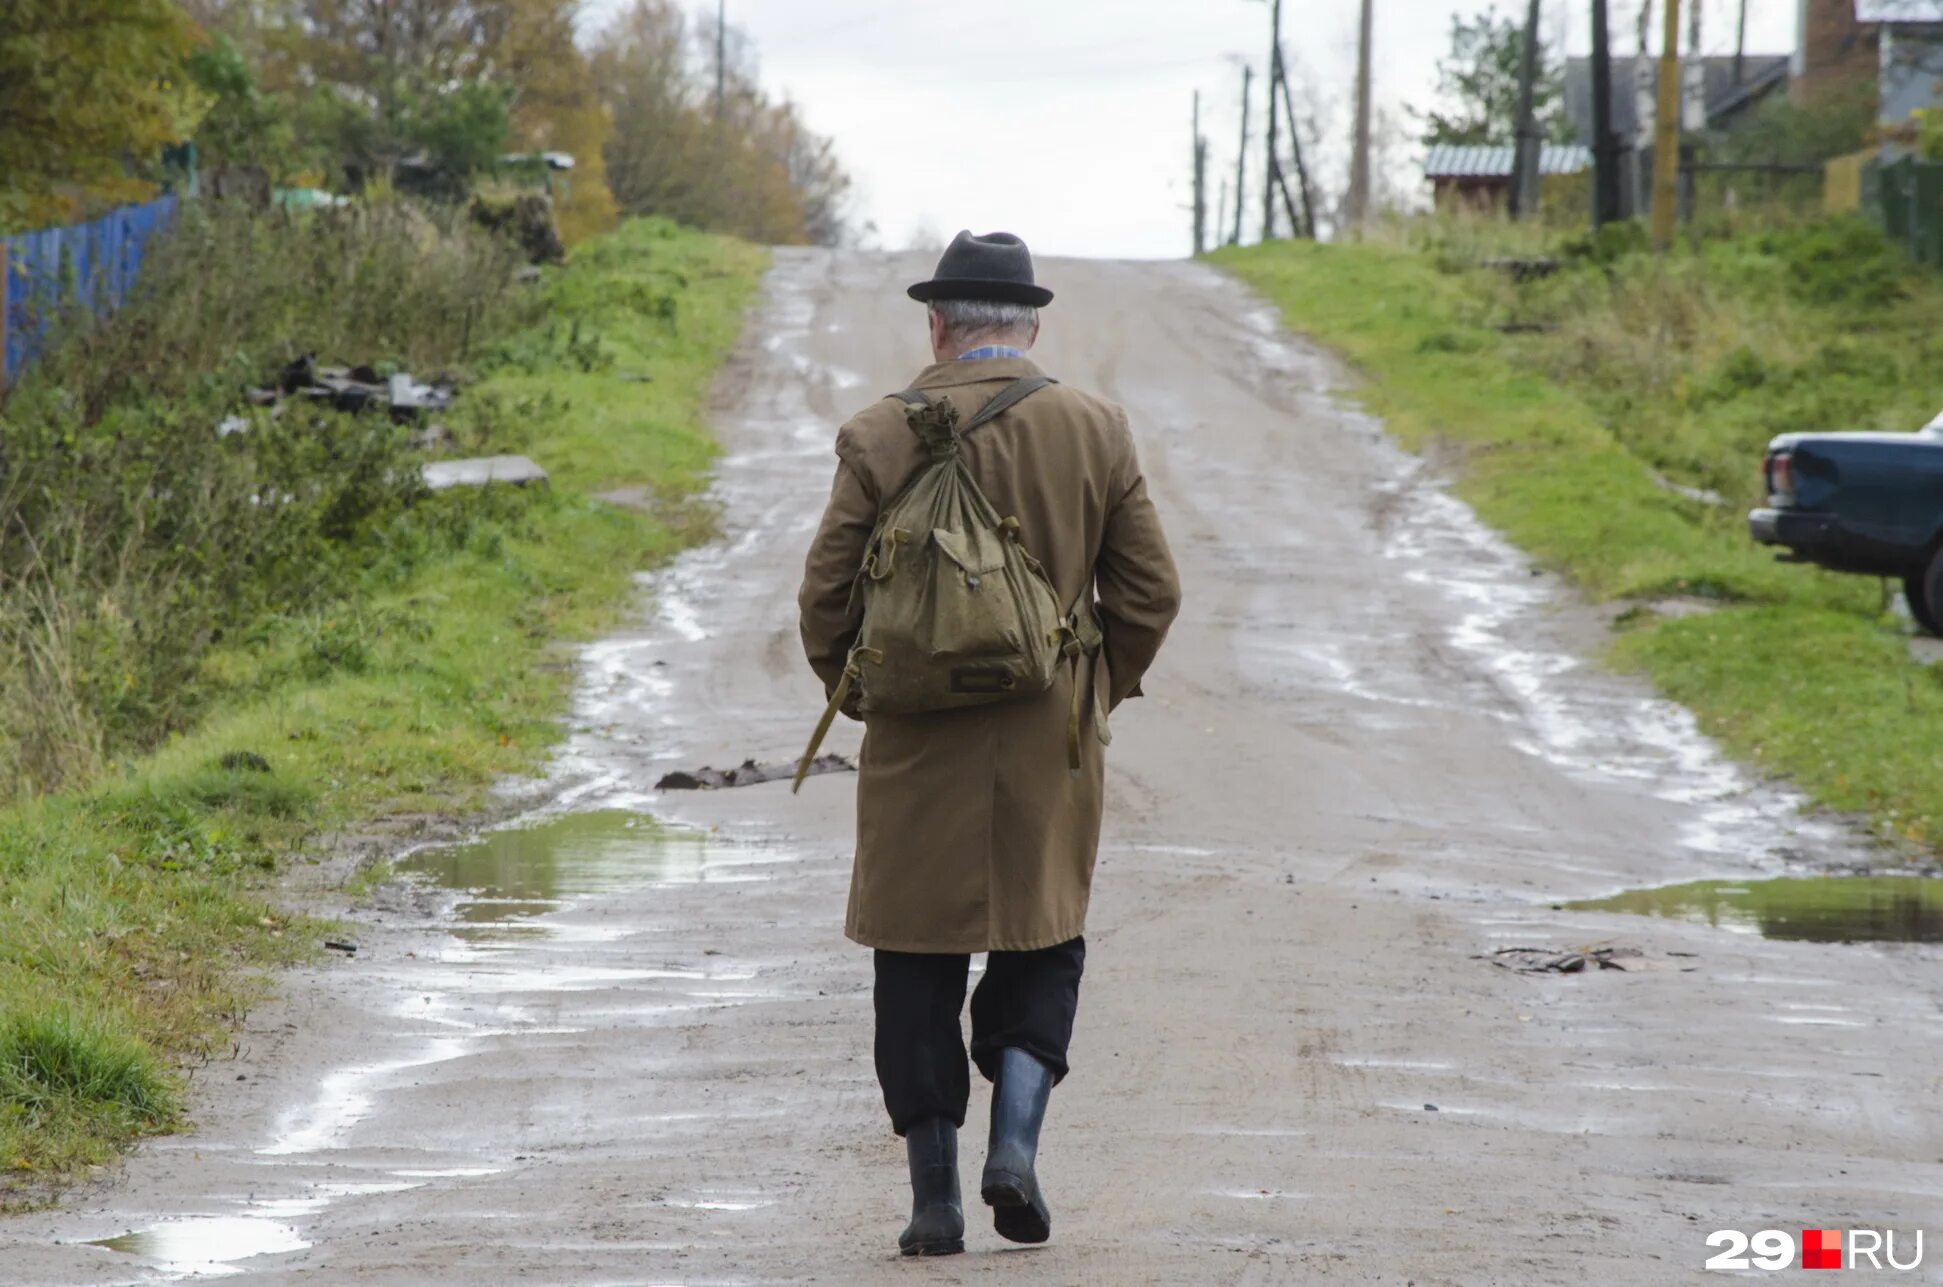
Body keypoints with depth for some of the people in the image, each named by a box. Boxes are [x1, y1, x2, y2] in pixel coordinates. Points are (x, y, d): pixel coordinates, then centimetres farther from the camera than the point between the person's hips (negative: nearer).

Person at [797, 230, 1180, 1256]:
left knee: (919, 966, 7)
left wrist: (852, 690, 13)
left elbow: (827, 596, -5)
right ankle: (1015, 1140, -4)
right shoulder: (1096, 432, -1)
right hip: (1052, 746, 1)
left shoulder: (880, 437, -7)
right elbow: (1150, 592, 2)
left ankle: (935, 1198, 7)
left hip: (918, 747, -1)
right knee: (1042, 945, 15)